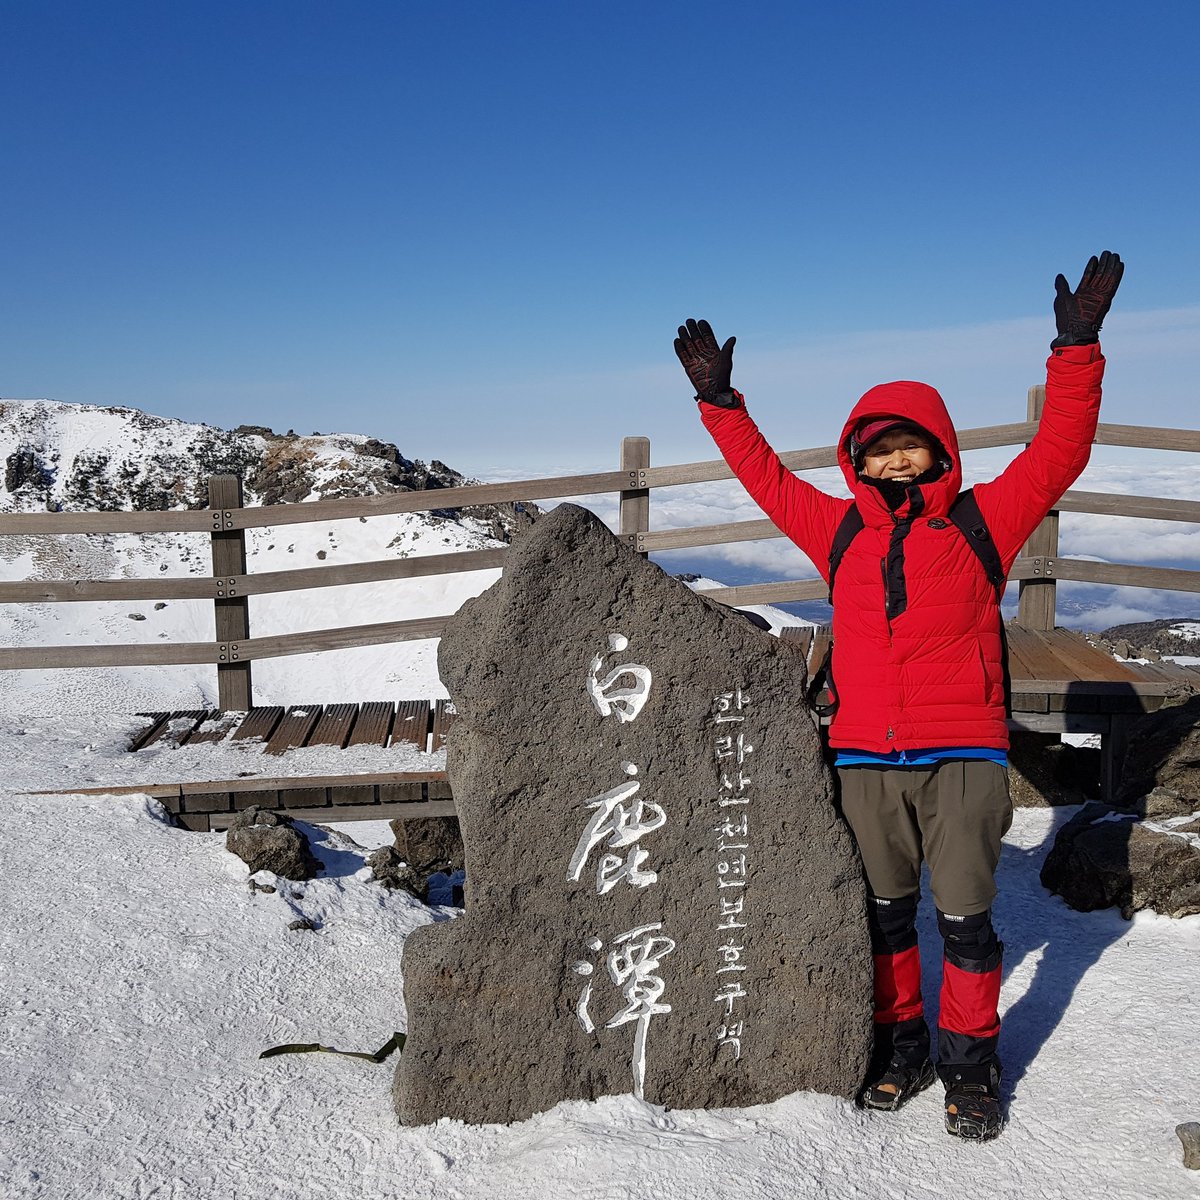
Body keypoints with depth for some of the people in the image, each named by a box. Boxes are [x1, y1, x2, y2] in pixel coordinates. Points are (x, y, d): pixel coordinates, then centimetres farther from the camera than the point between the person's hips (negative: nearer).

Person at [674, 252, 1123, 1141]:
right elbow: (767, 478, 15)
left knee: (966, 916, 3)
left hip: (962, 752, -2)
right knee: (885, 911, 13)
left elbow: (1058, 454, -2)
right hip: (866, 756, 3)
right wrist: (721, 403, 12)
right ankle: (900, 1045, 30)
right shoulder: (841, 532, 9)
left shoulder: (982, 523, 3)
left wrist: (1077, 350, -8)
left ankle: (972, 1063, 23)